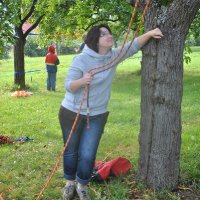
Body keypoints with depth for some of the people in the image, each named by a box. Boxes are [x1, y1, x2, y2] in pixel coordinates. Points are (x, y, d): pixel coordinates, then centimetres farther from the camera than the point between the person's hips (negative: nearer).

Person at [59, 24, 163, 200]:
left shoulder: (114, 56, -3)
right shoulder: (81, 59, -18)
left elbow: (133, 46, -2)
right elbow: (68, 85, -19)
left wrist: (149, 33, -18)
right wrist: (82, 81, -40)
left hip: (97, 115, 3)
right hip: (72, 113, -3)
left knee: (88, 155, 1)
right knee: (71, 152, 14)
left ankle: (82, 185, 27)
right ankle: (70, 182, 37)